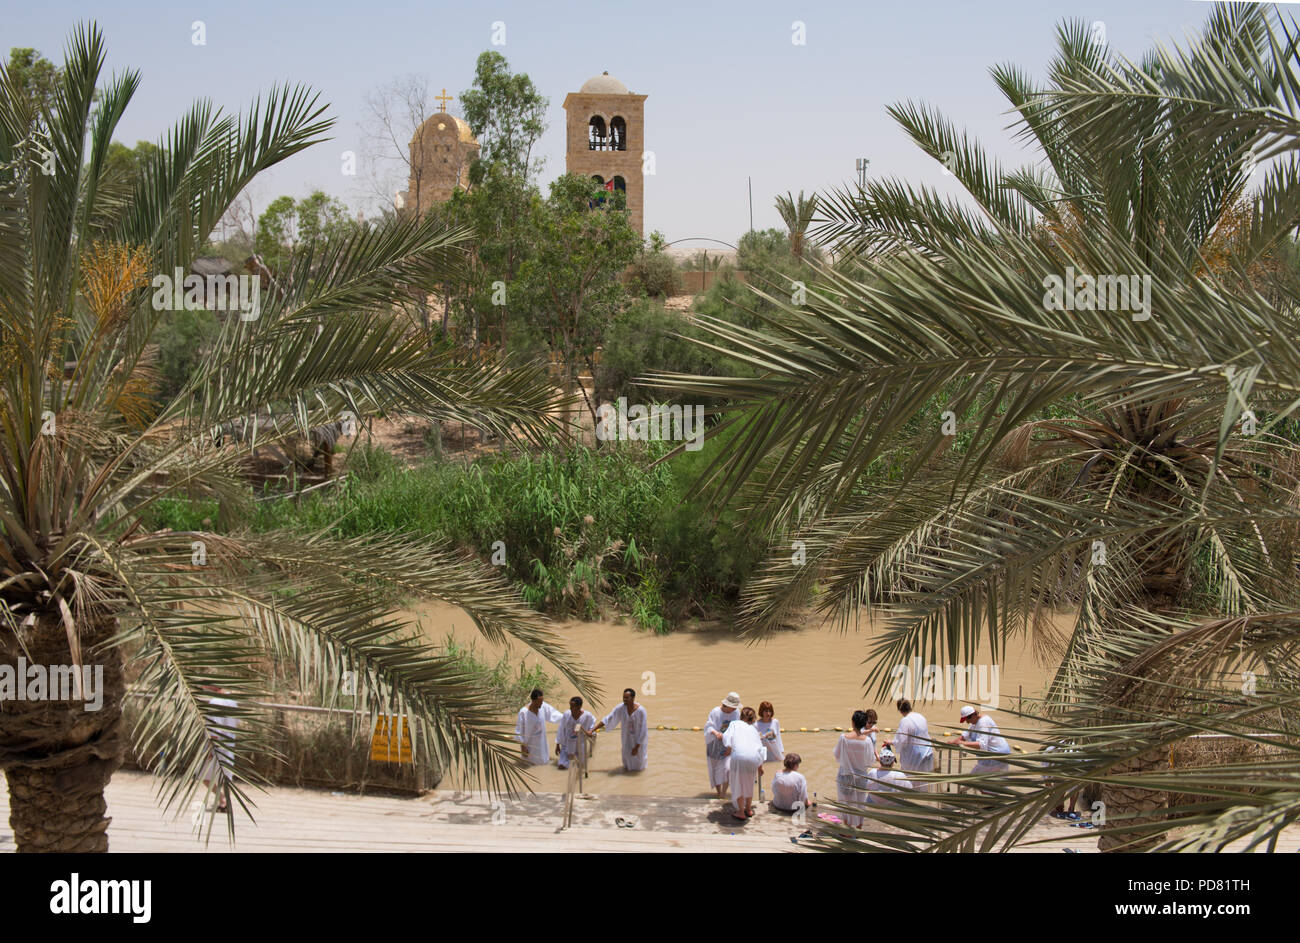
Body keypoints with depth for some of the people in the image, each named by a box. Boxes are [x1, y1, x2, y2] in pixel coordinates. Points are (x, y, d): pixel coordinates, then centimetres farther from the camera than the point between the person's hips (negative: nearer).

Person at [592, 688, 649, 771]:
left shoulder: (641, 710, -33)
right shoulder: (620, 708, -23)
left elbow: (643, 730, -27)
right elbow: (607, 719, -19)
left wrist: (636, 747, -25)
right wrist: (592, 730, -23)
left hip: (640, 736, -3)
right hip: (628, 736, 3)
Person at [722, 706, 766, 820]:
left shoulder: (734, 723, 20)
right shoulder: (753, 729, 29)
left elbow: (728, 737, 2)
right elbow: (760, 746, 29)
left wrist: (728, 750, 17)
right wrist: (759, 767, 41)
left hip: (739, 755, -4)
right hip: (754, 756, 4)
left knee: (738, 784, 11)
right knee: (749, 783, 24)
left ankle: (741, 812, 17)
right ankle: (748, 809, 36)